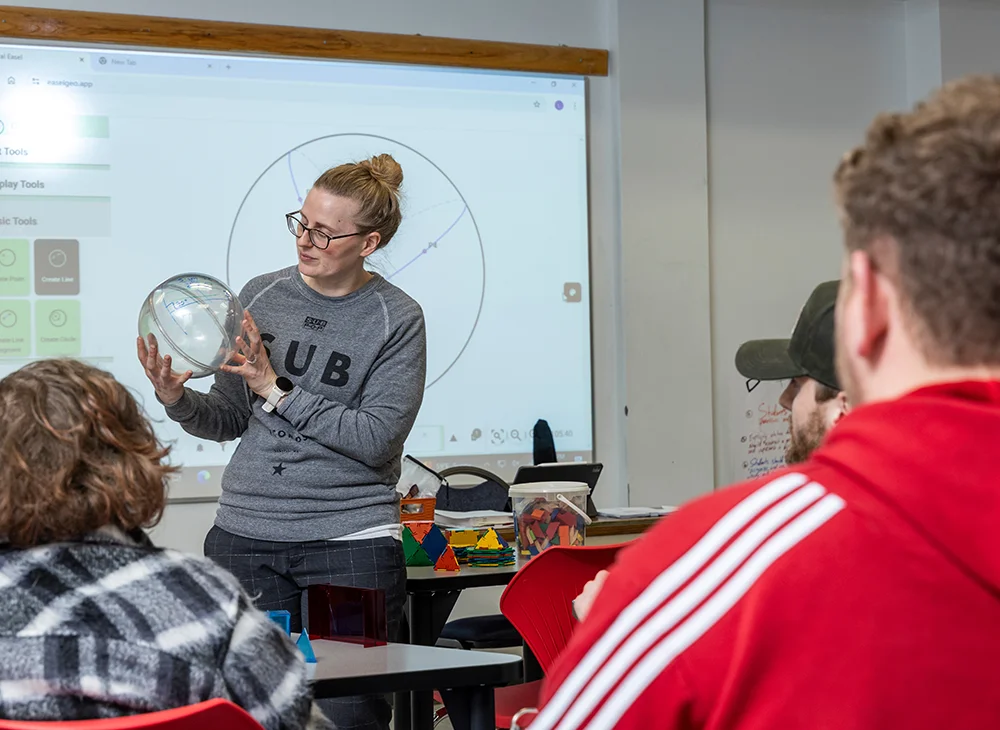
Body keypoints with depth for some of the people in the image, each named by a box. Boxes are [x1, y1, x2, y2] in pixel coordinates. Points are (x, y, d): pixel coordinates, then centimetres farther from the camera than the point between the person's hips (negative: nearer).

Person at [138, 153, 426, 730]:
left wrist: (278, 391, -14)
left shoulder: (396, 319, -3)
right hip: (246, 537, 3)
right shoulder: (263, 296, 8)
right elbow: (229, 420, 13)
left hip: (351, 538, -3)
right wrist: (178, 399, -7)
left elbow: (376, 438, -13)